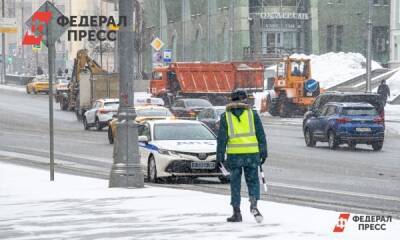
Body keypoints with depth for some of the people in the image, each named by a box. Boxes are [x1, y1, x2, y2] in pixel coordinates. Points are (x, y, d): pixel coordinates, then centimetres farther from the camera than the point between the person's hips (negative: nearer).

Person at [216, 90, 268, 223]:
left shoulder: (225, 116, 5)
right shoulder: (252, 114, 6)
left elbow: (222, 137, 1)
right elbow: (261, 134, 4)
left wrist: (220, 156, 3)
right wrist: (263, 152, 8)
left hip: (234, 154, 0)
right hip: (252, 152, 0)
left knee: (235, 183, 7)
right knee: (253, 180, 9)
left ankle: (237, 212, 5)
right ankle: (253, 203, -17)